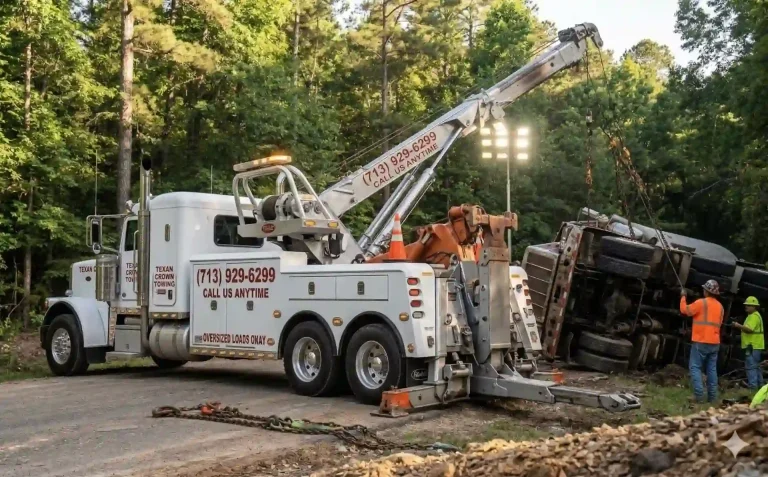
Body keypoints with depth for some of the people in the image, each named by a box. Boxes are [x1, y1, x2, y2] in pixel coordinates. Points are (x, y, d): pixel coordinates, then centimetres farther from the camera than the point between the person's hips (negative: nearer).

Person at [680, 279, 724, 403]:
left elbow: (685, 310, -3)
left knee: (695, 367, -3)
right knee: (712, 369, 9)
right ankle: (712, 397, 9)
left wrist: (683, 297, 10)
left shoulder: (701, 302, -11)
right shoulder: (720, 306, 13)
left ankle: (699, 395, -12)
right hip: (714, 343, 7)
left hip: (701, 342, -7)